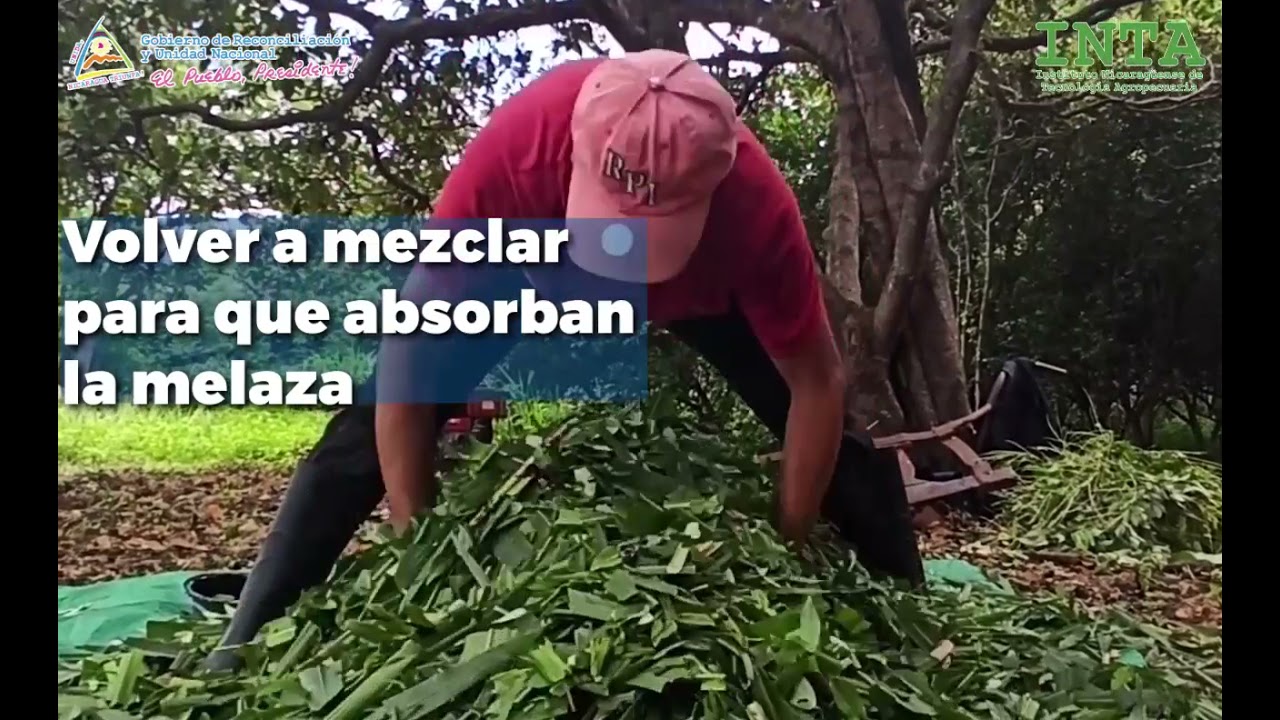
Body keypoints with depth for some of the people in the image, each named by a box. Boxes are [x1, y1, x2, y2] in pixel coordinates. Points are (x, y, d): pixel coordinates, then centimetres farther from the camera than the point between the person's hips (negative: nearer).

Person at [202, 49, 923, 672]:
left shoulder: (757, 204, -40)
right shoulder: (511, 154, -41)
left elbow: (819, 384, -24)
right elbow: (408, 359, -32)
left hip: (706, 286, 1)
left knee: (848, 448, -8)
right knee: (372, 426, -12)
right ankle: (244, 650, 2)